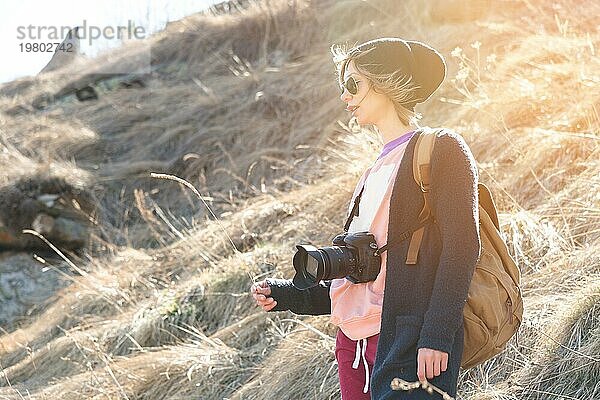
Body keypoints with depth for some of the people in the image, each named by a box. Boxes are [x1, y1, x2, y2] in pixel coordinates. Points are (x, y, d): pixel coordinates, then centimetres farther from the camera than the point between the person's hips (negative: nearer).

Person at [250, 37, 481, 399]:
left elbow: (461, 246, -11)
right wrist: (286, 295, 14)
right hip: (354, 344, 8)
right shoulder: (374, 173, 24)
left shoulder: (440, 149, 0)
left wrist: (437, 334, -20)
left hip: (407, 342, -8)